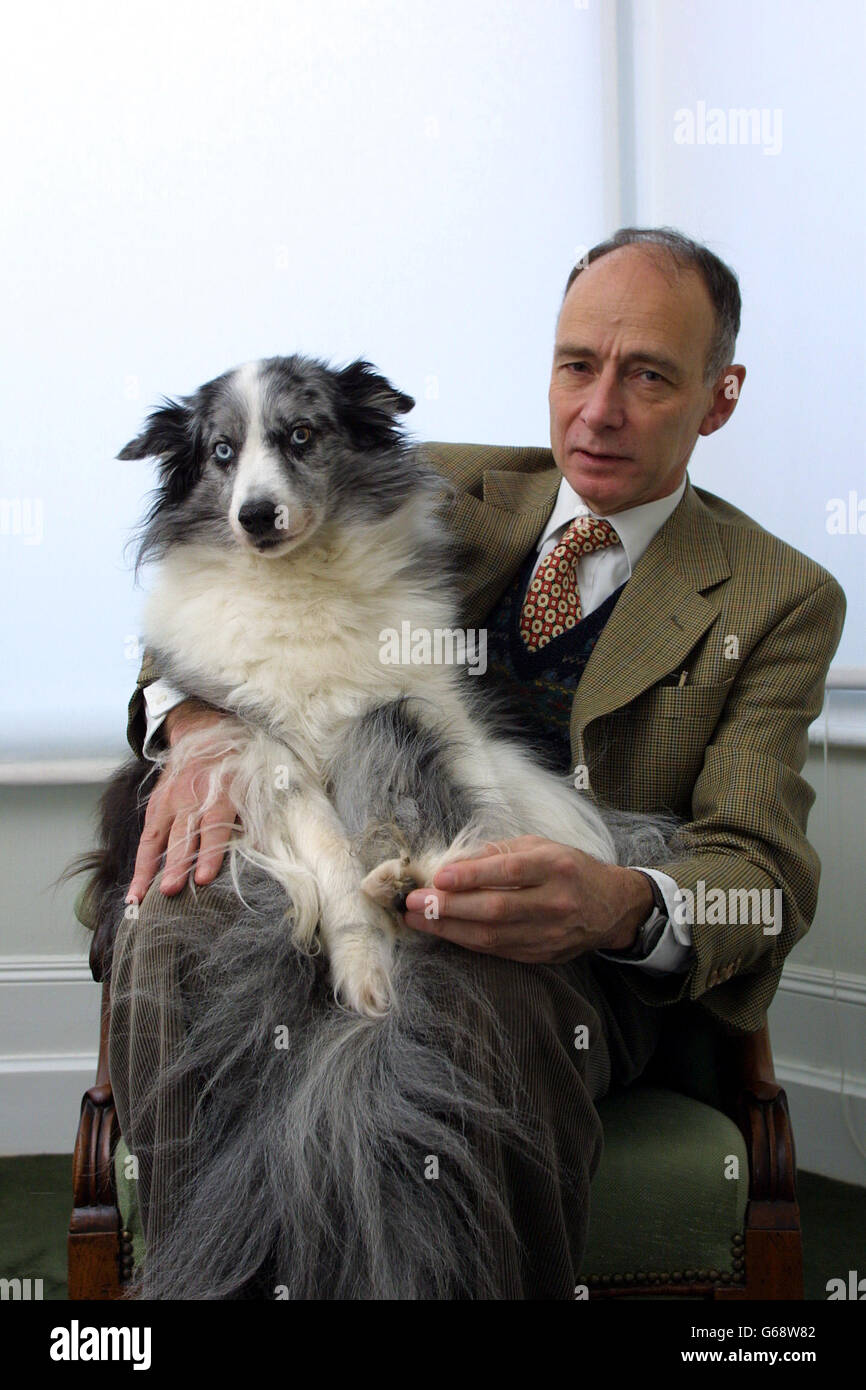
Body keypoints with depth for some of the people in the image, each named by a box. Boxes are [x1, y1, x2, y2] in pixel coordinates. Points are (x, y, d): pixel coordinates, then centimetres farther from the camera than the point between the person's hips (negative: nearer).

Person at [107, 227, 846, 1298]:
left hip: (551, 958, -2)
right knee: (189, 908, -31)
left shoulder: (782, 600, 9)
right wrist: (207, 726, -19)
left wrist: (620, 906, -28)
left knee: (473, 999, -38)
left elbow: (761, 874, -3)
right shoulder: (443, 492, 19)